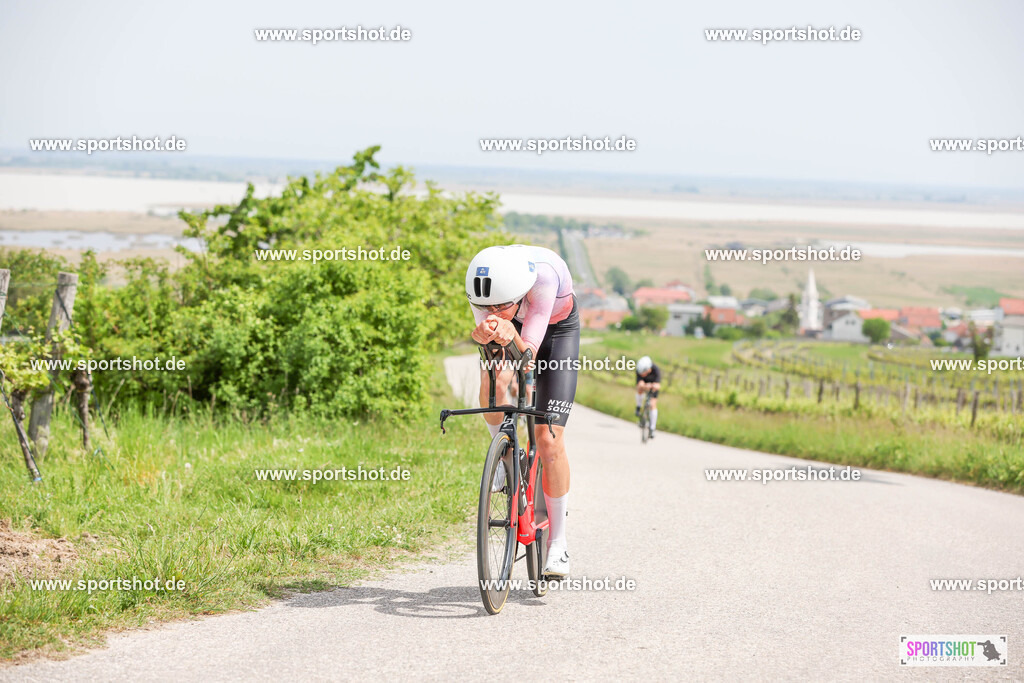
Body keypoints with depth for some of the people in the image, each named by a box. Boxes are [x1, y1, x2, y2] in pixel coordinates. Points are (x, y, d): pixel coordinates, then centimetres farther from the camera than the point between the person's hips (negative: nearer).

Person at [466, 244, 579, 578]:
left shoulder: (545, 275, -42)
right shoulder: (480, 282, -33)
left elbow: (528, 355, -41)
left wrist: (511, 335, -62)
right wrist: (484, 333, -55)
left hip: (556, 330, -2)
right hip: (514, 327, 2)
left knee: (549, 439, -10)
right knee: (493, 379, -33)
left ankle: (558, 542, 3)